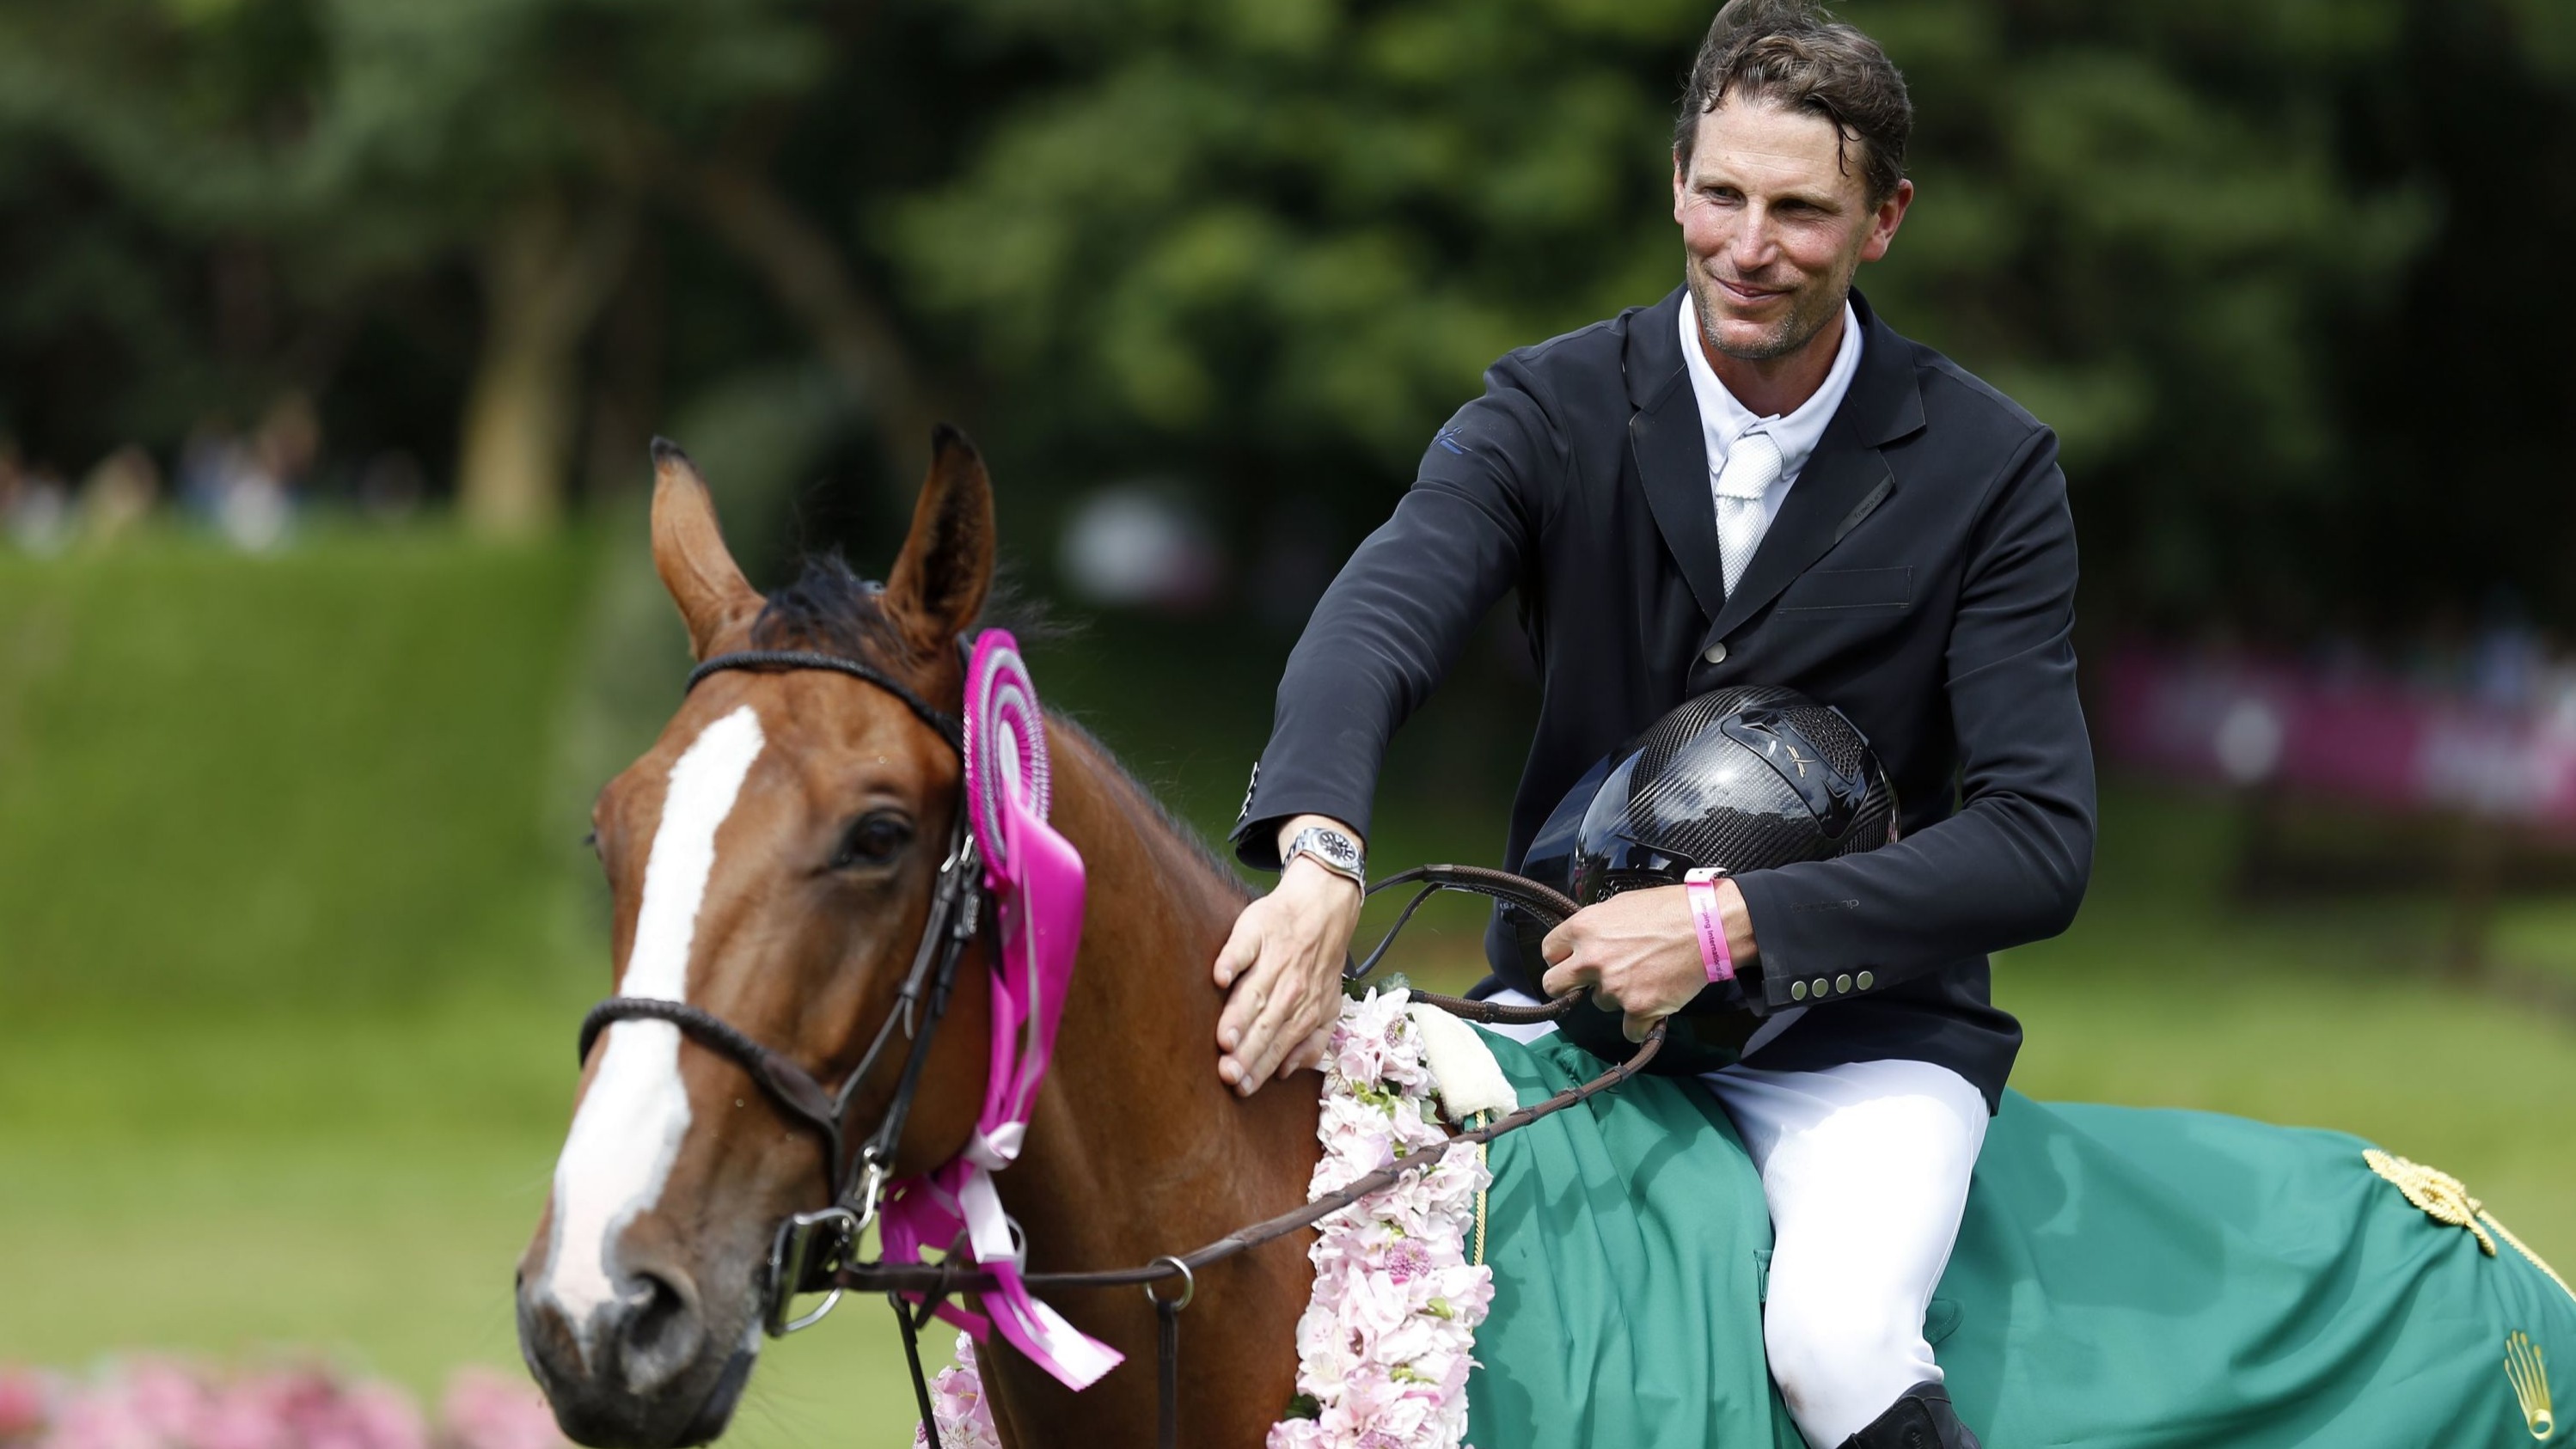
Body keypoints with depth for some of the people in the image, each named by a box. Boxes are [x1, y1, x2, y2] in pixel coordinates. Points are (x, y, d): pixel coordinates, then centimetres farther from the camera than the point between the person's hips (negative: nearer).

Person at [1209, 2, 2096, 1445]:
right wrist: (1319, 858, -43)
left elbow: (2040, 842, -12)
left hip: (1858, 1039, -2)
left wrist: (1735, 921, -24)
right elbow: (1378, 623, -20)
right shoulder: (1552, 411, -1)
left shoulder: (1992, 471, -5)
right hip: (1576, 1001, 2)